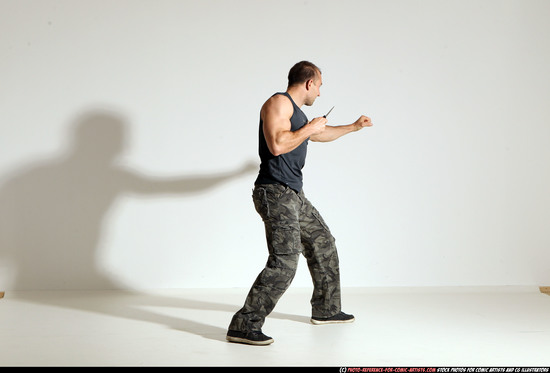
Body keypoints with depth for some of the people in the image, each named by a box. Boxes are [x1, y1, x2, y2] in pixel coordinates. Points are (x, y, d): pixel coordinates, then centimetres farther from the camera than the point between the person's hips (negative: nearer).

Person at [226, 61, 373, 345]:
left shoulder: (295, 112, 22)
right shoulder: (278, 103, -9)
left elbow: (320, 134, 41)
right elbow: (277, 145, -24)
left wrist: (353, 127, 52)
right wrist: (309, 128, -12)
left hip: (293, 195, 11)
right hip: (276, 193, -11)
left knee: (323, 244, 20)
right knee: (284, 262, -20)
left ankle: (326, 309, 35)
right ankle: (244, 326, -17)